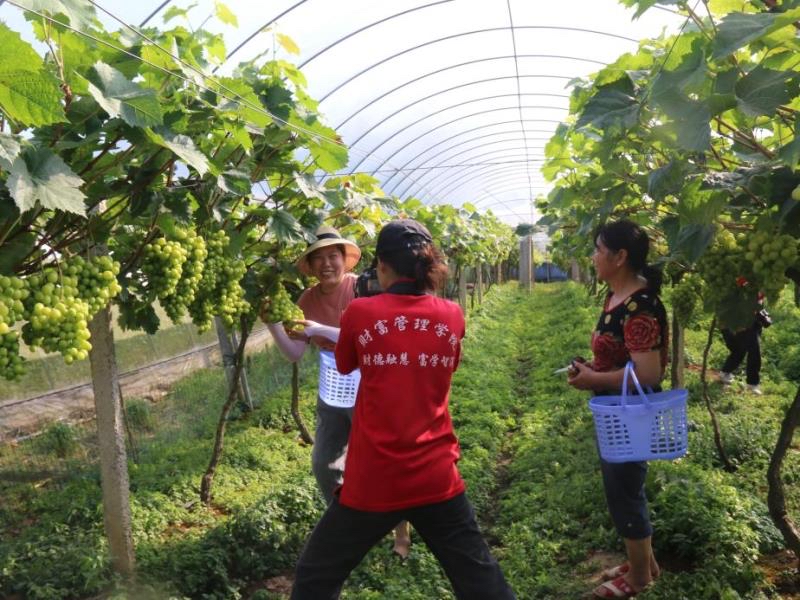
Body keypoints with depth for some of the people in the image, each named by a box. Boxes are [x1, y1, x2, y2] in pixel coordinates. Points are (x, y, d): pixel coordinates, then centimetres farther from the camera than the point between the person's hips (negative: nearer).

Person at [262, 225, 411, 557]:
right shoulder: (308, 299, -3)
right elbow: (294, 353, -2)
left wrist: (321, 329, -33)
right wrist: (272, 323, -16)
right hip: (331, 397, 6)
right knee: (322, 463, 16)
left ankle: (402, 532, 27)